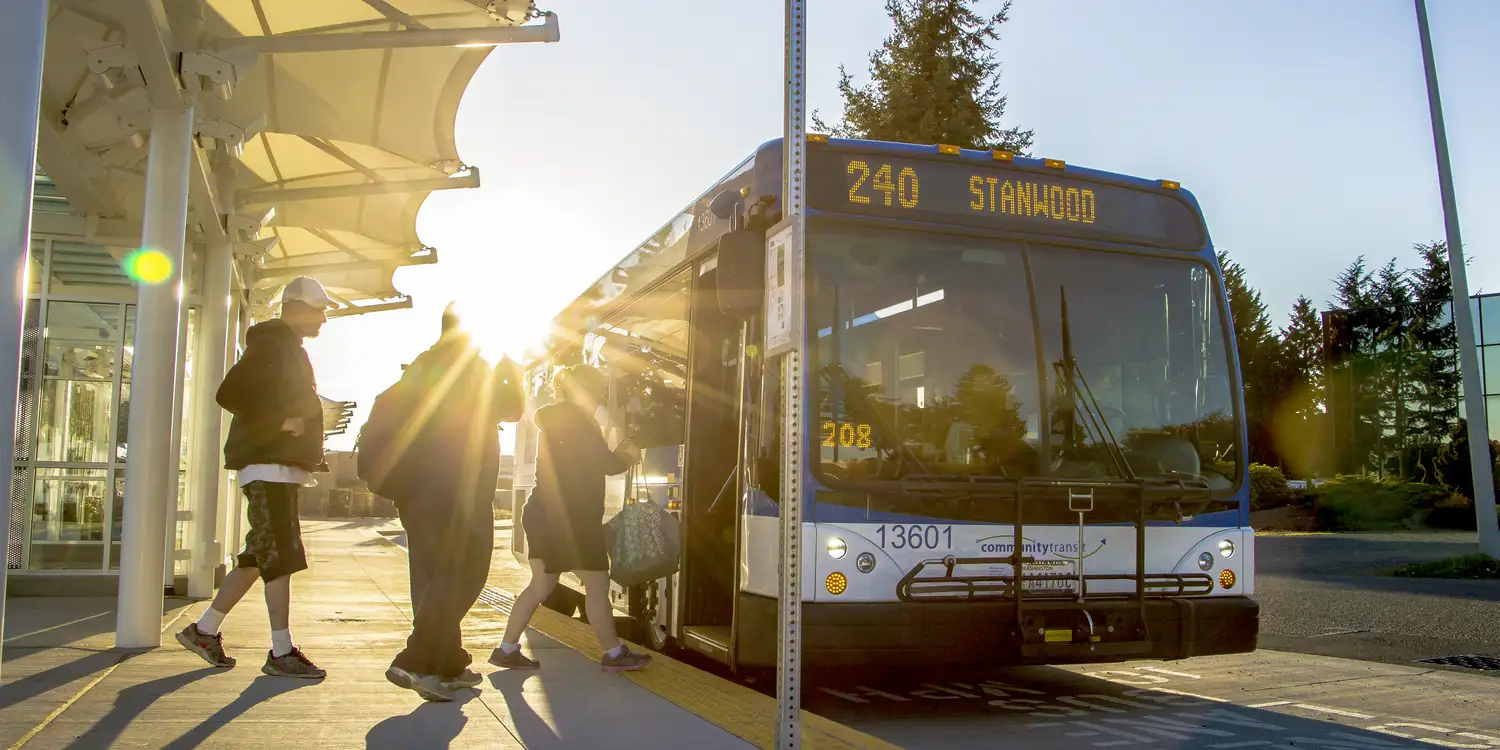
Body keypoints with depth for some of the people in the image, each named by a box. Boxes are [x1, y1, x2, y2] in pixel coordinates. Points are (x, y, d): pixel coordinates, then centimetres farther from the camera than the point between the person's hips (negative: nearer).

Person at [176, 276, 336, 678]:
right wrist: (278, 422, -19)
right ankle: (281, 653, -6)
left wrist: (310, 452, 16)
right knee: (280, 556, -10)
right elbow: (229, 393, -18)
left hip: (282, 468, 10)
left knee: (259, 557, 13)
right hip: (268, 466, -10)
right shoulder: (269, 345, -8)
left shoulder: (291, 351, 23)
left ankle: (204, 630, 21)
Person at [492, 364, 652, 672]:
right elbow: (606, 464, -14)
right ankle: (613, 654, 9)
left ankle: (507, 649, 11)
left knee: (541, 584, 12)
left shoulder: (556, 419, 18)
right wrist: (628, 456, 5)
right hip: (570, 518, -10)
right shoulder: (578, 419, -12)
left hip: (545, 514, 10)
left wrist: (618, 454, 10)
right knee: (597, 585, 0)